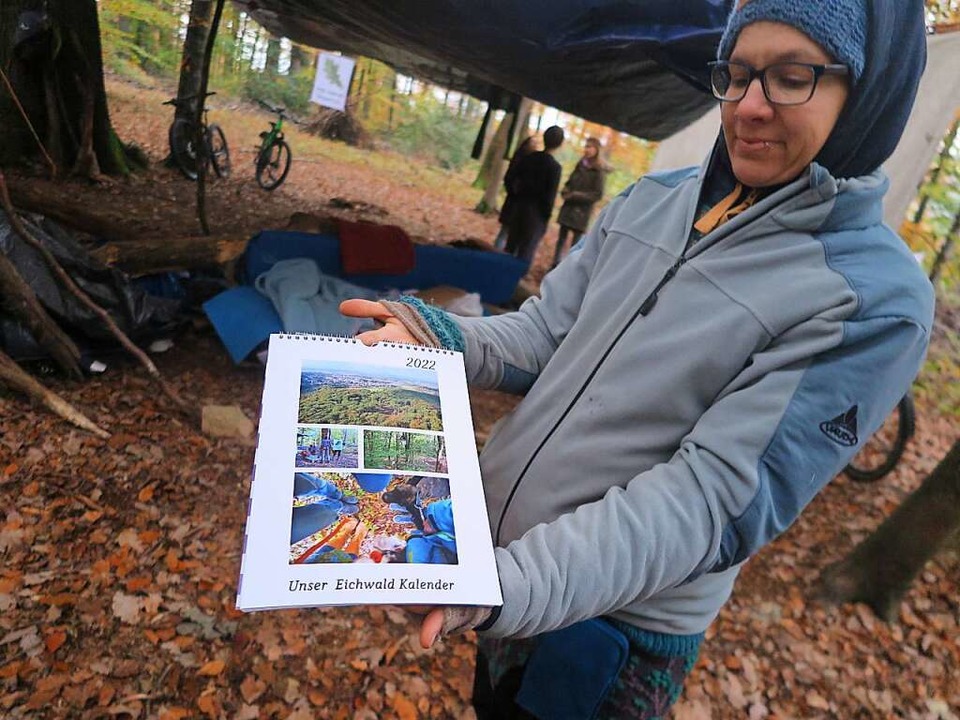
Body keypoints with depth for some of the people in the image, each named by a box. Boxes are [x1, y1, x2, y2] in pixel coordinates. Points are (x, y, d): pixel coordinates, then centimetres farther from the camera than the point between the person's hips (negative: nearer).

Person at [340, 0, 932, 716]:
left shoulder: (877, 295, -19)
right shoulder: (652, 200, -1)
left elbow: (720, 494, -25)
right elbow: (545, 334, 2)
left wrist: (515, 580, -35)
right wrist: (438, 338, -17)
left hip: (616, 623, -5)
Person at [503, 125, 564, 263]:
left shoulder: (527, 158, 2)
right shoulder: (555, 167, -13)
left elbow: (511, 179, 6)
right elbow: (550, 196, -14)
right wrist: (546, 218, -4)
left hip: (519, 207, 5)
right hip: (536, 213, -5)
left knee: (510, 247, 14)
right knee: (526, 252, 1)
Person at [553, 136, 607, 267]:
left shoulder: (599, 171, -9)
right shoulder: (580, 165, 9)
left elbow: (598, 194, -11)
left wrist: (577, 196, -17)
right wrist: (565, 192, -2)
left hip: (582, 212, -6)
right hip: (569, 208, 6)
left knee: (575, 243, -5)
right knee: (562, 238, 10)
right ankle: (555, 266, 19)